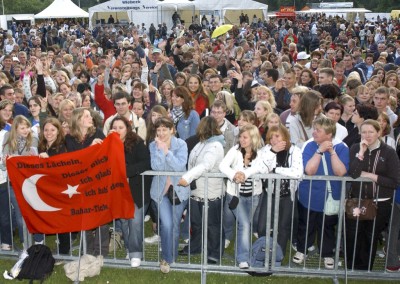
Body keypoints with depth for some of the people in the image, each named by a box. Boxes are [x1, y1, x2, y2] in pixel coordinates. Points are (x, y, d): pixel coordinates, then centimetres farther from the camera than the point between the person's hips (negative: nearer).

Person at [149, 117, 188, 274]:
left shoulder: (181, 144, -8)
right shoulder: (154, 145, -4)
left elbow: (180, 166, -21)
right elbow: (156, 167, -17)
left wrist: (166, 150, -26)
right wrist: (160, 149, -25)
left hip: (179, 189, 0)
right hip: (161, 189, 0)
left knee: (175, 225, 10)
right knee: (166, 224, -12)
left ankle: (172, 256, 32)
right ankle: (167, 257, 9)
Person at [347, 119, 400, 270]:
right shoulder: (355, 148, -2)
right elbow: (350, 173, -15)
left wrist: (370, 176, -15)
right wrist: (361, 153, -20)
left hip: (380, 204, -1)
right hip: (357, 200, 1)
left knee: (371, 238, 14)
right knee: (351, 236, 7)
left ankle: (365, 269, 31)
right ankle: (351, 268, 27)